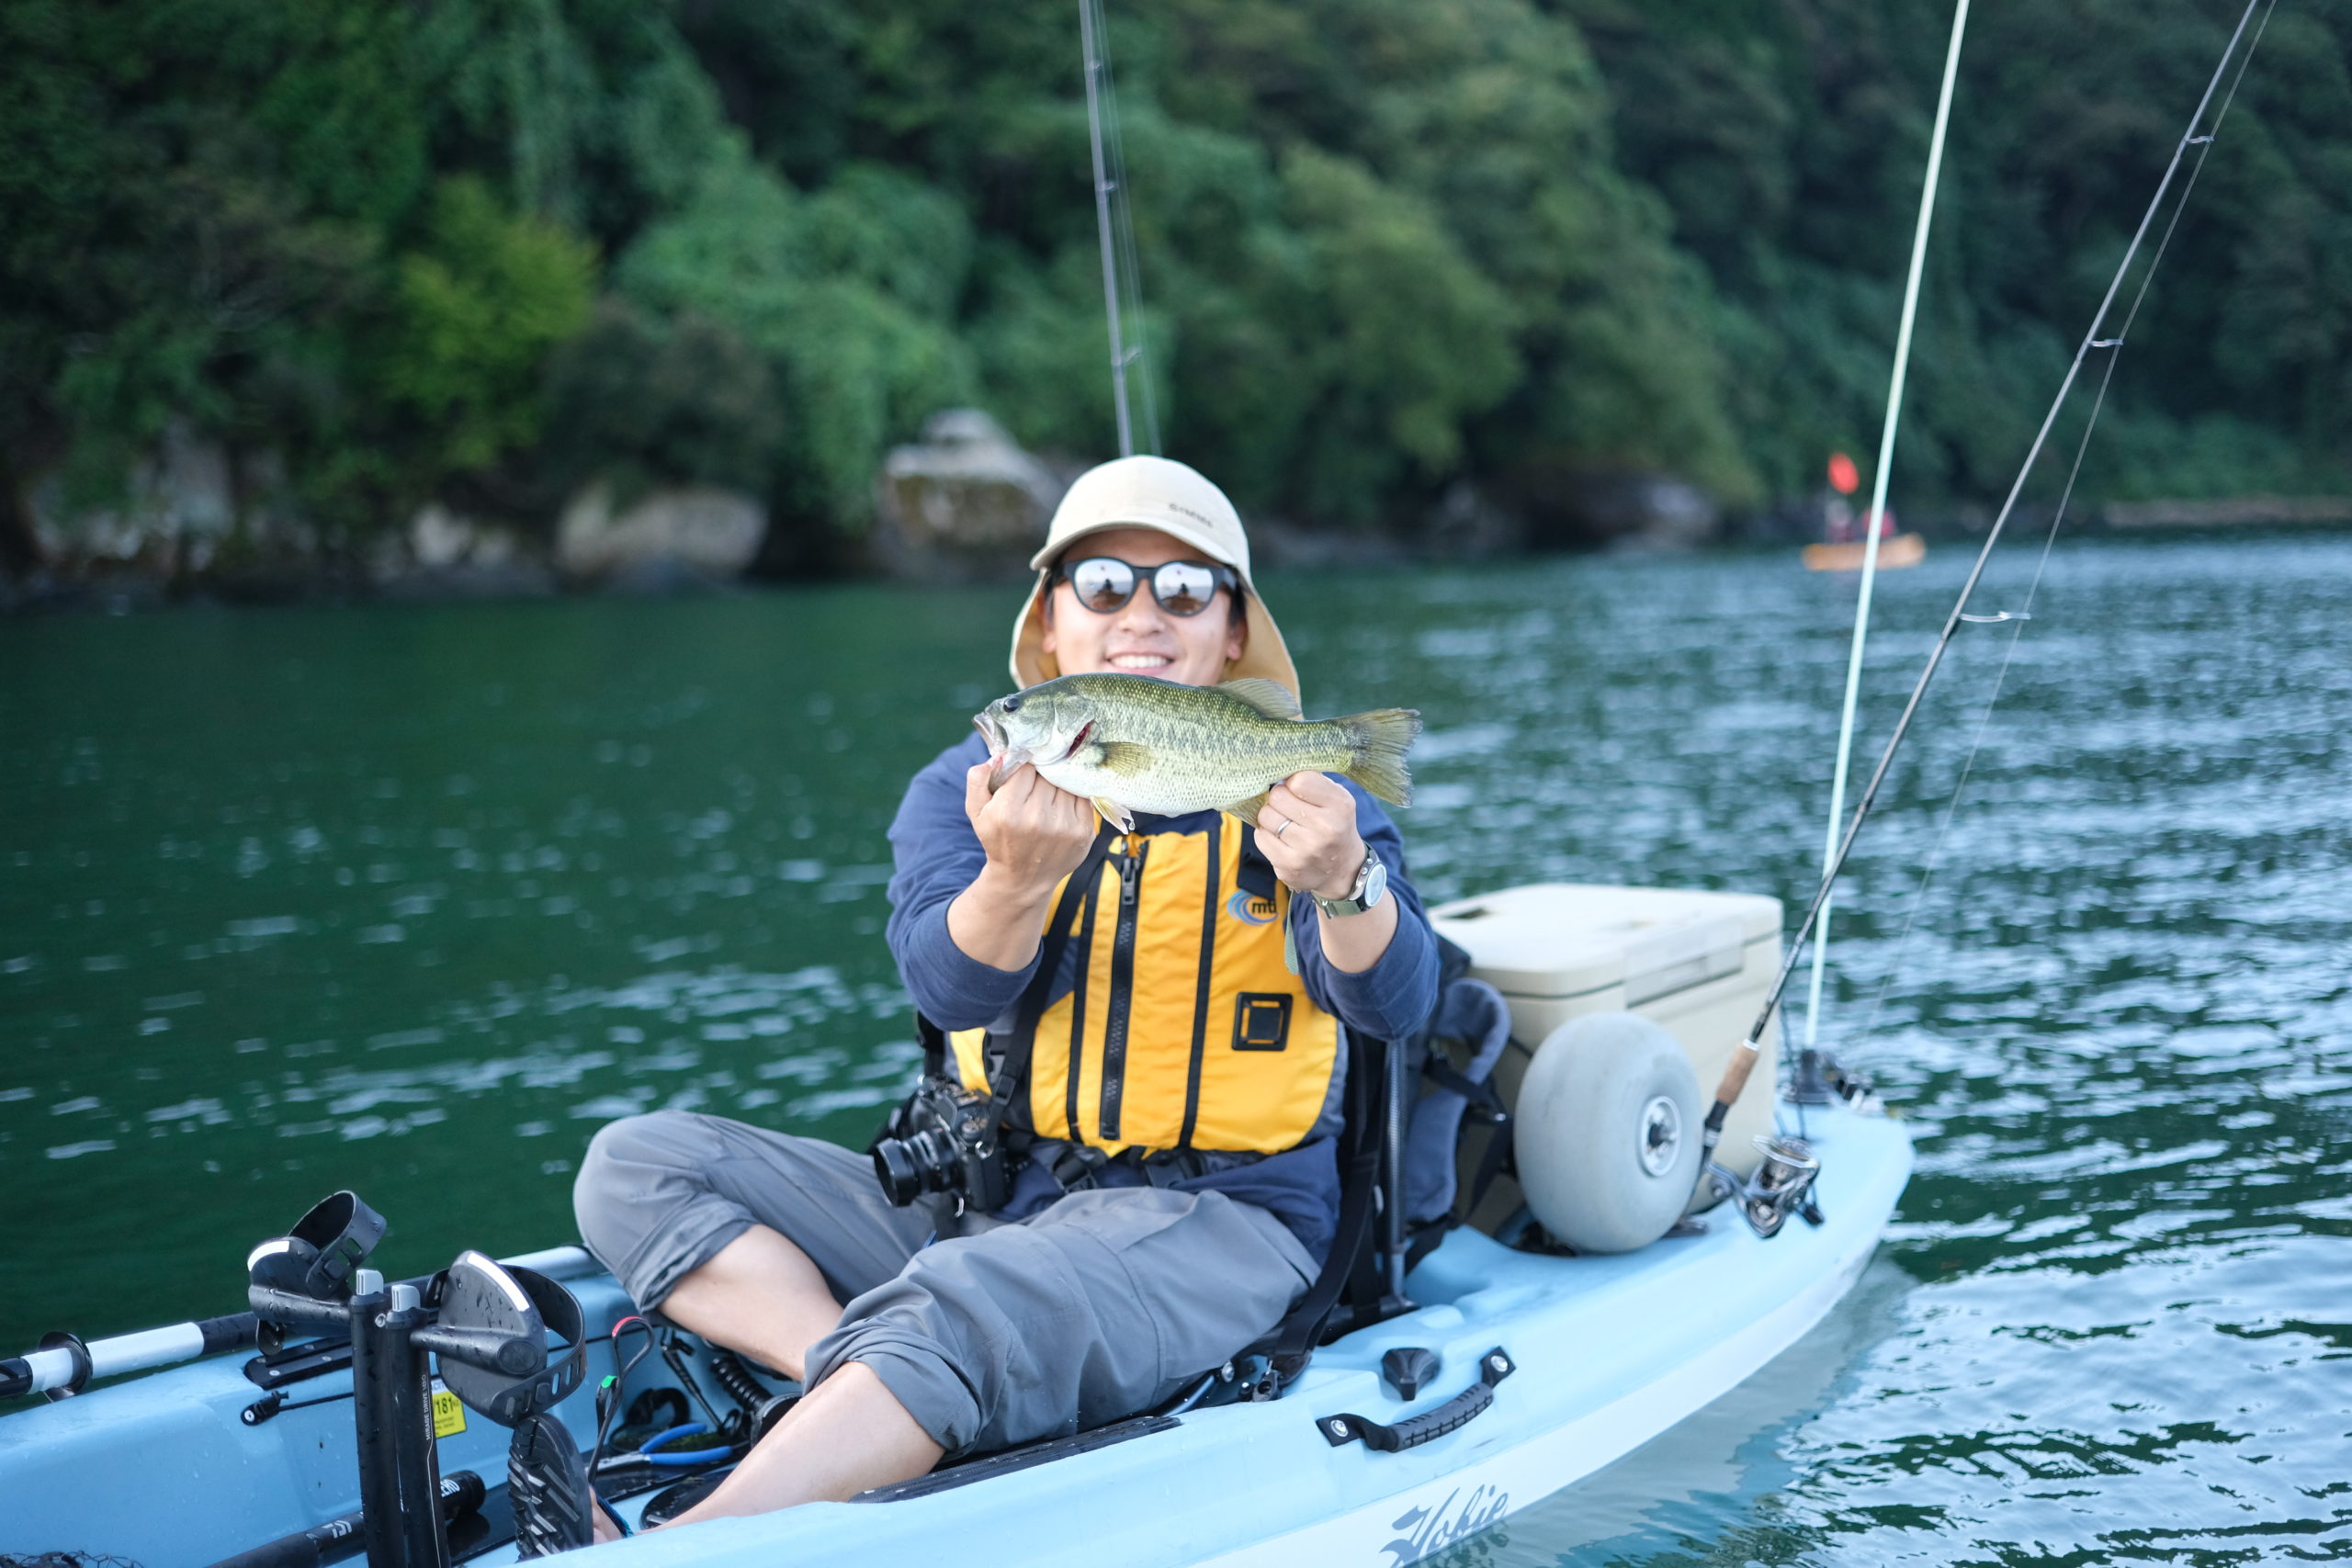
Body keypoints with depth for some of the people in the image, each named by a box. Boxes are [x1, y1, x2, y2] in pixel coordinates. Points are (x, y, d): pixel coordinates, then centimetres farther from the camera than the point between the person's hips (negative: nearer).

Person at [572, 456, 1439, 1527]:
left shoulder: (1294, 798, -1)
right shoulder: (970, 788, 6)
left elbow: (1398, 1005, -17)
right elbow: (950, 986, -13)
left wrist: (1346, 882, -40)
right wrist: (1017, 880, -36)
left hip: (1210, 1220, -5)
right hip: (977, 1200, 5)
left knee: (962, 1303, -36)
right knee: (639, 1166, -7)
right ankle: (856, 1380, -27)